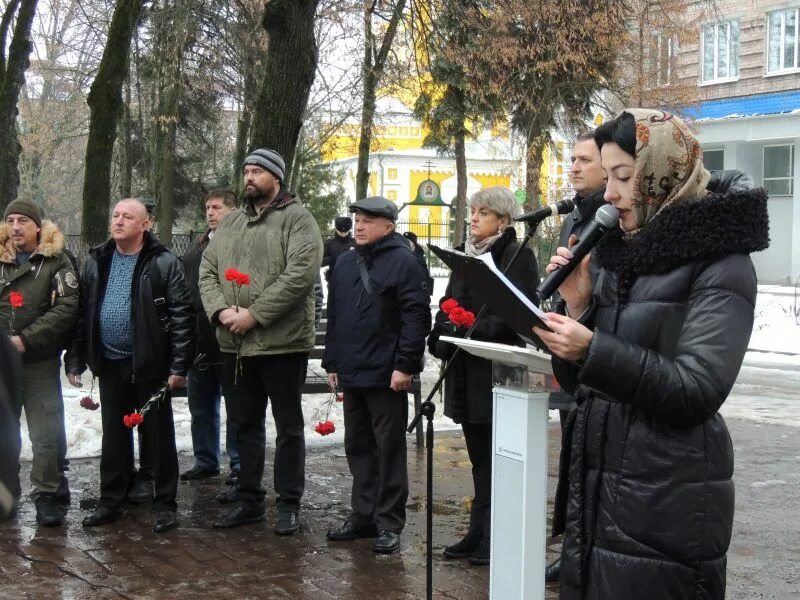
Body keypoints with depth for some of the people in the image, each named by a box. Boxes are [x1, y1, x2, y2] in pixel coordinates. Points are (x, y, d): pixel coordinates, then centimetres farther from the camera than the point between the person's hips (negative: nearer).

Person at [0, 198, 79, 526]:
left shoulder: (55, 260, -2)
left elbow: (68, 306, -12)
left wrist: (26, 339, -16)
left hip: (40, 361, -4)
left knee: (45, 434, -2)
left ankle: (47, 495, 7)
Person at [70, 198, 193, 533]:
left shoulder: (164, 263, -8)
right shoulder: (95, 262, 7)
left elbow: (182, 316, -10)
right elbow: (82, 313, 11)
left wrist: (179, 366, -15)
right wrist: (77, 360, 7)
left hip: (151, 365, -4)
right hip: (110, 364, 5)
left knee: (158, 436, 4)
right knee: (113, 436, 13)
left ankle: (165, 504, 13)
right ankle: (112, 501, 24)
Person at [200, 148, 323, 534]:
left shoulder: (297, 219, -6)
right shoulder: (231, 222, 15)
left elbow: (300, 274, -19)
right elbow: (208, 270, 10)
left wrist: (254, 314, -20)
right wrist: (221, 310, -9)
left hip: (282, 341, -6)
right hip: (234, 344, 6)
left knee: (288, 427, 5)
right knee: (245, 425, 15)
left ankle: (289, 503, 14)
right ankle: (249, 498, 27)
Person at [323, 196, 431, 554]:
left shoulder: (404, 262, -8)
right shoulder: (344, 264, 15)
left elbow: (416, 316, -13)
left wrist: (405, 365, -18)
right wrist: (332, 363, 15)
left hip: (387, 375, -7)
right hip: (351, 374, 7)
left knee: (389, 449, 0)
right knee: (358, 447, 13)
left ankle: (389, 523, 7)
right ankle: (363, 515, 23)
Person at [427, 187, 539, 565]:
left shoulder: (517, 256, -7)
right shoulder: (465, 254, 17)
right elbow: (449, 303, 20)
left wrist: (475, 330, -23)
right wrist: (442, 337, 2)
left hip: (496, 369, -8)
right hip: (465, 367, 8)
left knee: (495, 458, -2)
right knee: (479, 456, 13)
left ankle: (491, 537, 5)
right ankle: (479, 533, 19)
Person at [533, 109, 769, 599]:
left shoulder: (719, 263, -9)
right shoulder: (621, 252, 12)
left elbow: (696, 392, -19)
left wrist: (594, 350, -27)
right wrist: (578, 305, -3)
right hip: (596, 488, 7)